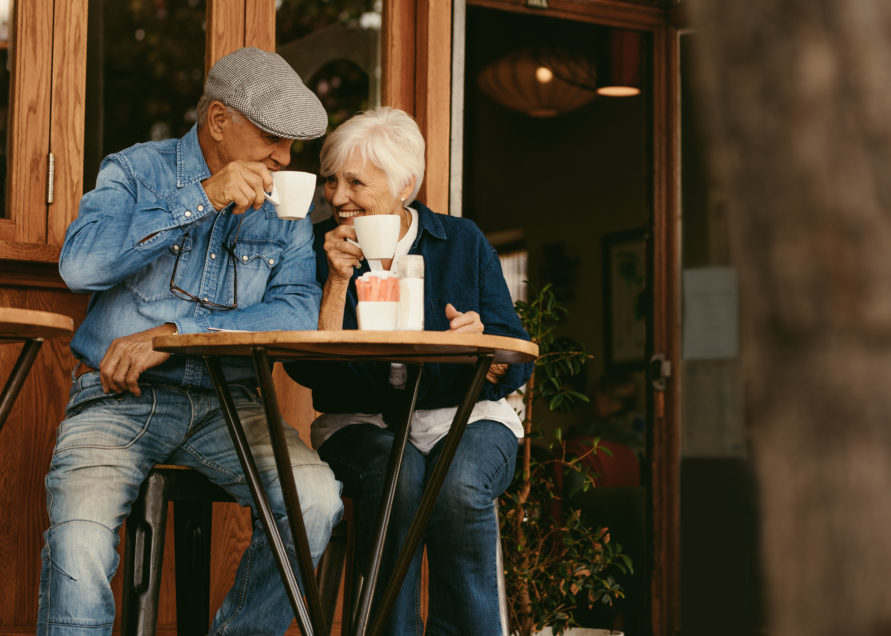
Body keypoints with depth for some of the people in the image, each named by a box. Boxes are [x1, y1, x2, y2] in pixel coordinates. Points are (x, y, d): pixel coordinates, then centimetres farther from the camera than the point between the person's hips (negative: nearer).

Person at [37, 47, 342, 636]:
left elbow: (300, 311, -4)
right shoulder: (137, 171, 5)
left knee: (317, 498, -24)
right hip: (119, 396, -2)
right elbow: (81, 263, -14)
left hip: (226, 403, 3)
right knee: (80, 535, -30)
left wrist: (173, 334, -15)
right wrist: (203, 198, -17)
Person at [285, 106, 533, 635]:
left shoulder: (462, 241, 3)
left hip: (465, 416, 0)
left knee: (460, 487, -33)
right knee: (397, 475, -34)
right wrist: (338, 279, -14)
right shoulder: (320, 248, 3)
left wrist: (482, 345, -22)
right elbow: (308, 370, -7)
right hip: (362, 422, 0)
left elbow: (516, 369, 0)